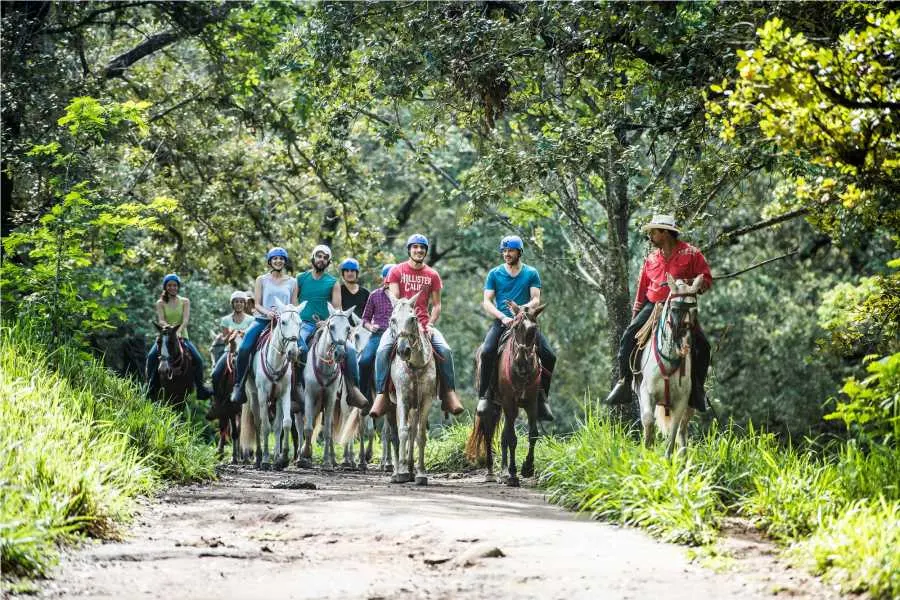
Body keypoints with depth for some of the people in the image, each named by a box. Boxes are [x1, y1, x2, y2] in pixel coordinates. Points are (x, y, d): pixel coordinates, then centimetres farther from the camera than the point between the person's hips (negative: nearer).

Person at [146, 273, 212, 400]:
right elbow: (161, 320, -7)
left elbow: (186, 319, -8)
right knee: (151, 357, -26)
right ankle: (151, 388, -22)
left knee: (198, 359, -20)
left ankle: (200, 389, -11)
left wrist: (179, 330, -28)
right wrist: (168, 327, -31)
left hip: (182, 336, 1)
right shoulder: (161, 303, 7)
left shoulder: (185, 302, 8)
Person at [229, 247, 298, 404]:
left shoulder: (292, 282, 14)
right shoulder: (262, 280, 11)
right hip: (263, 320, -1)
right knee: (244, 348, -25)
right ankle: (238, 385, -11)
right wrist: (268, 312, -17)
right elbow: (257, 304, 4)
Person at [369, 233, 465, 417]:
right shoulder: (397, 271, 5)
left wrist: (430, 325, -6)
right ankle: (381, 396, -24)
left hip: (424, 323, 2)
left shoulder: (432, 275, 10)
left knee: (445, 350, -22)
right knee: (382, 350, -27)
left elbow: (436, 305, 10)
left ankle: (449, 394, -14)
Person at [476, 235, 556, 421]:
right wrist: (502, 317, -15)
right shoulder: (494, 274, 9)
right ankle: (484, 395, -17)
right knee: (487, 352, -29)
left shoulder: (531, 273, 9)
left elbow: (536, 299, 1)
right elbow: (487, 301, 2)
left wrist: (522, 308, -20)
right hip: (502, 322, -1)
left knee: (549, 356, -15)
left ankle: (541, 398, -1)